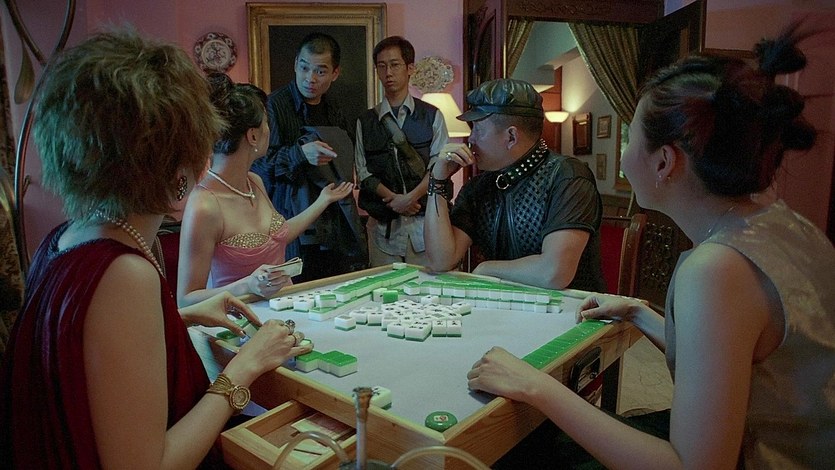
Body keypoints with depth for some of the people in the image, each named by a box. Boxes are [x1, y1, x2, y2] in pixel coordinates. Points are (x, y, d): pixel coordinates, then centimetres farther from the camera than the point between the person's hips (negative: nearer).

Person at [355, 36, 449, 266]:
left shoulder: (432, 116, 7)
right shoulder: (365, 122, 11)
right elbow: (363, 172, 4)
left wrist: (410, 197, -13)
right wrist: (394, 199, -10)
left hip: (425, 221, -1)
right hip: (383, 227, 1)